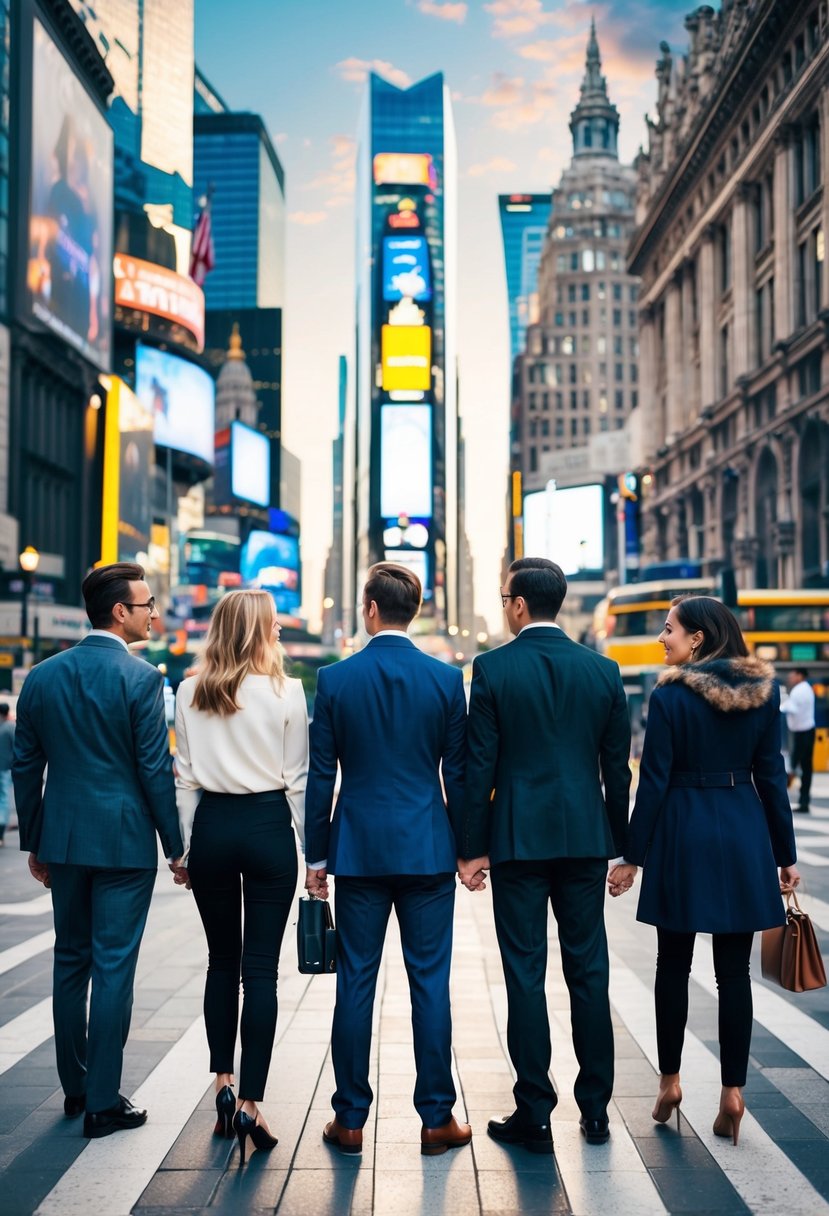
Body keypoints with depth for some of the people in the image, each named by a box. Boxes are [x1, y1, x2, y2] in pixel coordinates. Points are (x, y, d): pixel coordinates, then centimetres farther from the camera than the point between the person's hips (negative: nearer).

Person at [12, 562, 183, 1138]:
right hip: (124, 841, -5)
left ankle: (75, 1087, 28)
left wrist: (35, 843, 17)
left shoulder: (42, 677, 4)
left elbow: (25, 767, 8)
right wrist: (176, 846, -3)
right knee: (113, 967, 2)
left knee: (71, 962, 17)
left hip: (63, 840, 5)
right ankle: (103, 1102, 8)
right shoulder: (141, 678, -12)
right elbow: (155, 770, -12)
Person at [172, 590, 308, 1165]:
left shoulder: (190, 692, 1)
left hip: (212, 826, 3)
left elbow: (184, 776, 3)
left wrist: (184, 848, 11)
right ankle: (250, 1103, 2)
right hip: (268, 827, -3)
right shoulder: (285, 692, -7)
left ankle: (223, 1085, 20)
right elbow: (297, 779, -4)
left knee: (222, 961, 17)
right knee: (261, 969, 1)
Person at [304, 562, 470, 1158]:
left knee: (356, 983, 6)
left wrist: (317, 854, 8)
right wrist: (464, 848, 9)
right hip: (428, 850, 0)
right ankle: (437, 1119, 12)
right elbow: (457, 774, 0)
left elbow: (321, 776, 0)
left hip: (359, 848, 0)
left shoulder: (335, 679, -2)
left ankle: (350, 1119, 14)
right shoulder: (447, 679, -2)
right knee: (430, 982, 5)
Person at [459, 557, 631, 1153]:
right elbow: (618, 768, 5)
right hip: (585, 837, 3)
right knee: (589, 971, 11)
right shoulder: (603, 670, 3)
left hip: (518, 838, -3)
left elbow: (480, 766, -7)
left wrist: (472, 848, -1)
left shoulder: (493, 668, -7)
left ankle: (535, 1115, 9)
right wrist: (620, 847, 13)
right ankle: (595, 1109, 19)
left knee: (525, 974, 4)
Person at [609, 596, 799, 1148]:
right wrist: (785, 854, 9)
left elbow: (654, 782, -9)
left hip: (684, 834, -3)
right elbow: (772, 775, 4)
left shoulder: (670, 696, -9)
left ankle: (670, 1081, 20)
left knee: (674, 963, 12)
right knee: (734, 970, 7)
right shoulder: (764, 690, 2)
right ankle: (733, 1091, 10)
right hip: (744, 836, 3)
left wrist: (633, 856, -1)